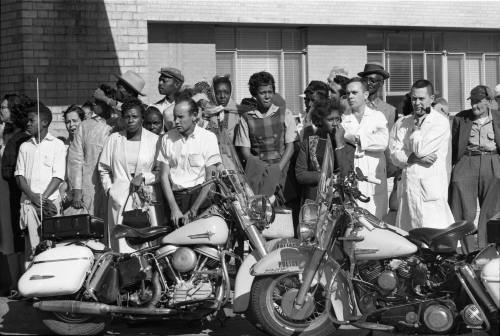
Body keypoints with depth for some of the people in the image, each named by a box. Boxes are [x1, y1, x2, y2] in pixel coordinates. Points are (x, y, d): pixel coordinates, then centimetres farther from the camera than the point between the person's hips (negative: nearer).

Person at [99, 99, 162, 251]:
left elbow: (161, 171, 7)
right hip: (119, 201, 1)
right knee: (121, 242, -6)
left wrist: (145, 177, -7)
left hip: (146, 199, -1)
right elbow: (103, 169, 18)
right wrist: (109, 189, 7)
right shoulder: (114, 139, 12)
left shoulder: (154, 140, 6)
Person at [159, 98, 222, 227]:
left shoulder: (208, 138, 2)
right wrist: (174, 208, -5)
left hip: (200, 196, -2)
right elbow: (164, 175, 7)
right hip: (175, 197, 2)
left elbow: (211, 179, -3)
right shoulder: (168, 138, 10)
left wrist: (193, 210, -11)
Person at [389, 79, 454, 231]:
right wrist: (415, 158, -10)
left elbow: (420, 149, -11)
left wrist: (416, 127, 2)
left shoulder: (441, 122, -1)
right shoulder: (401, 123, 14)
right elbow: (395, 155, 5)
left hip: (432, 186, -5)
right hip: (408, 184, 5)